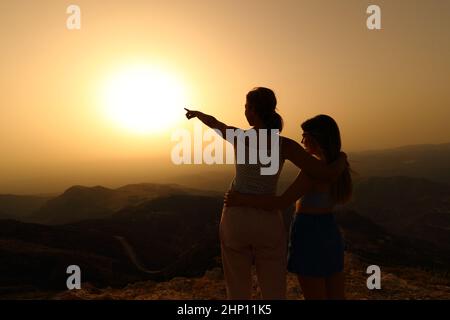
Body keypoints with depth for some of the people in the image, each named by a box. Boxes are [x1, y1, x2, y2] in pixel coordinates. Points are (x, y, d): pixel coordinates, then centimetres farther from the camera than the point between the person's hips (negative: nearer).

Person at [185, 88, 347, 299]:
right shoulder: (286, 145, -12)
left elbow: (213, 123, 16)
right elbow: (328, 175, -18)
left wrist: (198, 113, 40)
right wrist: (341, 159, 7)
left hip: (236, 222, 1)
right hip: (268, 225, -1)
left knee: (238, 293, 17)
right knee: (274, 297, 12)